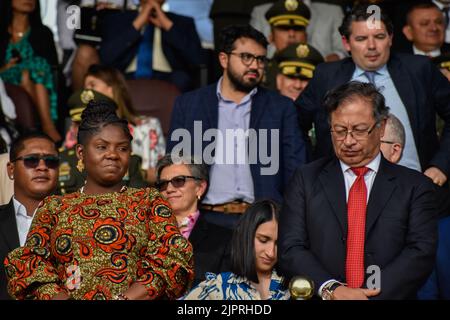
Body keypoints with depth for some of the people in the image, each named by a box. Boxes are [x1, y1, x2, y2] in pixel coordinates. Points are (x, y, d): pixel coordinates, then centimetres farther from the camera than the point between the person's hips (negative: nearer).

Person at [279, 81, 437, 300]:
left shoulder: (415, 186, 10)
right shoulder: (306, 180, 12)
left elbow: (421, 252, 0)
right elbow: (289, 250, 4)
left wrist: (374, 293, -13)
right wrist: (331, 289, -12)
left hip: (388, 298, -1)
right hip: (321, 298, 1)